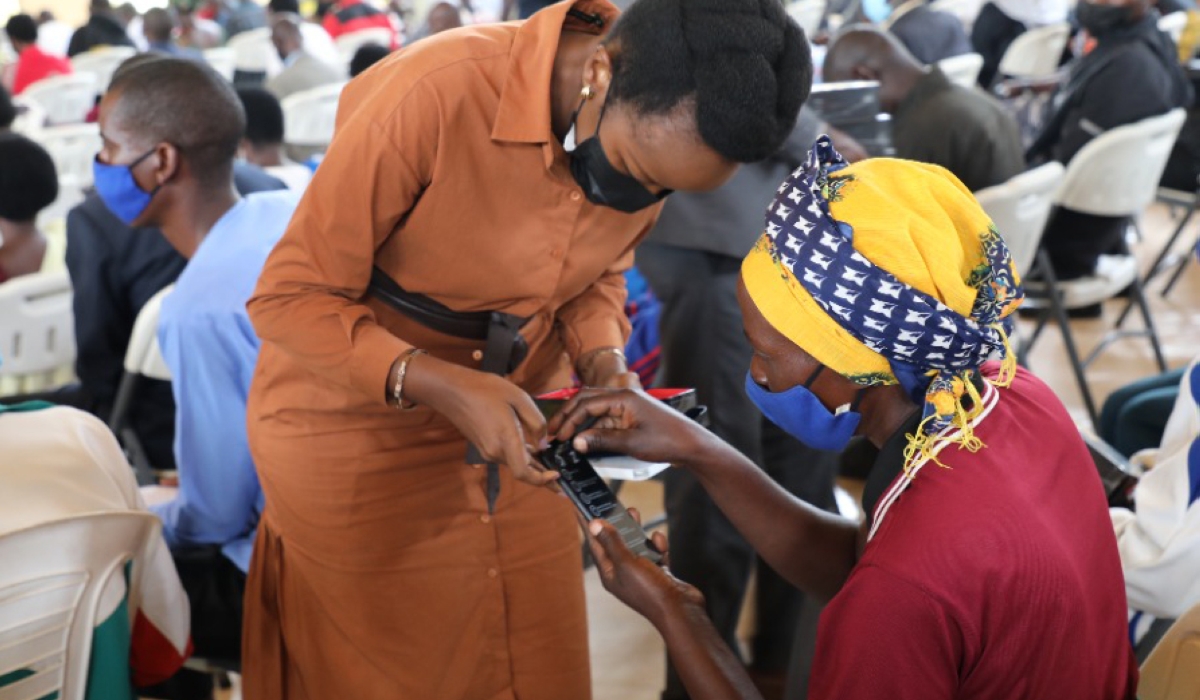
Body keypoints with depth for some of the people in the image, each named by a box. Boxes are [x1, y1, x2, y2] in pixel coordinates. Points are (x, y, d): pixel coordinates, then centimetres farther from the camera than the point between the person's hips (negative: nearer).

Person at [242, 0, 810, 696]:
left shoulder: (653, 130, -12)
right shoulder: (436, 92, -32)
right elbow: (289, 298, -23)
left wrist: (605, 364, -14)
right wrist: (443, 386, -35)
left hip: (514, 424, 5)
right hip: (358, 426, -5)